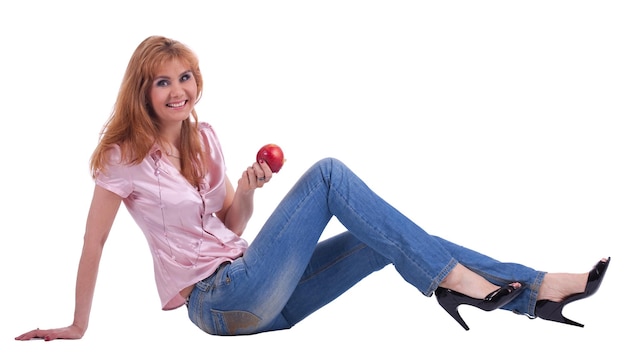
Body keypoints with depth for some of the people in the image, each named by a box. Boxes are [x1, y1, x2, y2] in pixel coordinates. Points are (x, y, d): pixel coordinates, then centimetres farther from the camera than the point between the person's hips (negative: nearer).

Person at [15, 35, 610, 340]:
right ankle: (449, 275, -20)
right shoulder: (125, 157, -8)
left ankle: (533, 289, -10)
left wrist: (247, 190, -6)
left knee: (381, 236, -7)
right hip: (218, 302, -7)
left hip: (254, 292, 7)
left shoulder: (204, 139, 11)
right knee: (327, 174, -18)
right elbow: (93, 244, -5)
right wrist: (78, 326, -4)